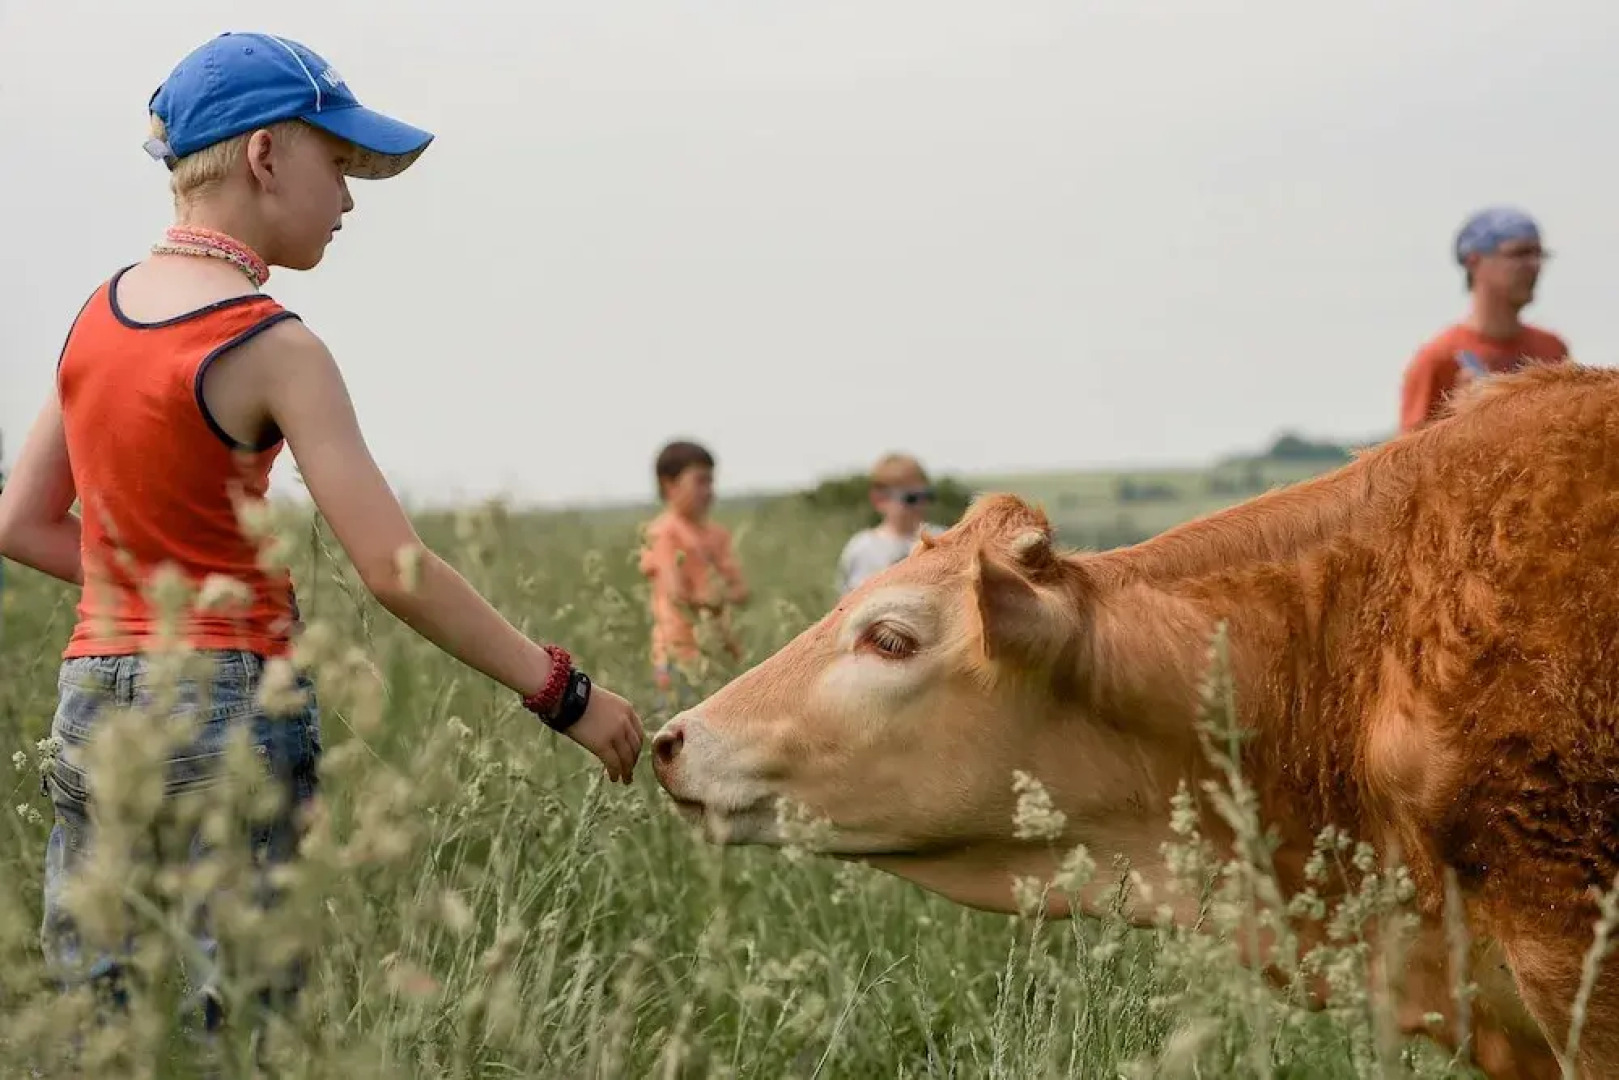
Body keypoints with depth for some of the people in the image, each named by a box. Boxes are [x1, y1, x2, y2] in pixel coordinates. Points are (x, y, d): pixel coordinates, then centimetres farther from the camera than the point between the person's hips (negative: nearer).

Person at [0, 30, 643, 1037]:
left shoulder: (101, 310, 8)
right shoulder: (270, 347, -12)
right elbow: (396, 569, -16)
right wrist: (563, 691, -10)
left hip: (90, 700, 7)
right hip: (228, 712, -7)